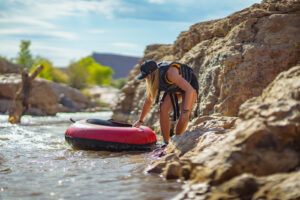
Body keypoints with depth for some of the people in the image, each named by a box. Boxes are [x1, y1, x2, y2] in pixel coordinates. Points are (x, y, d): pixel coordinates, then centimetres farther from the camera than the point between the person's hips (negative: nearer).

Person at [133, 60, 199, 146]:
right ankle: (166, 143, -12)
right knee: (163, 109, -18)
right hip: (174, 88, 6)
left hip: (190, 85, -6)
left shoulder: (170, 73, -41)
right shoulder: (153, 79, -18)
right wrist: (140, 120, 3)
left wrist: (186, 111, -54)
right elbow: (148, 101, -4)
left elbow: (189, 89, -46)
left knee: (184, 116, -23)